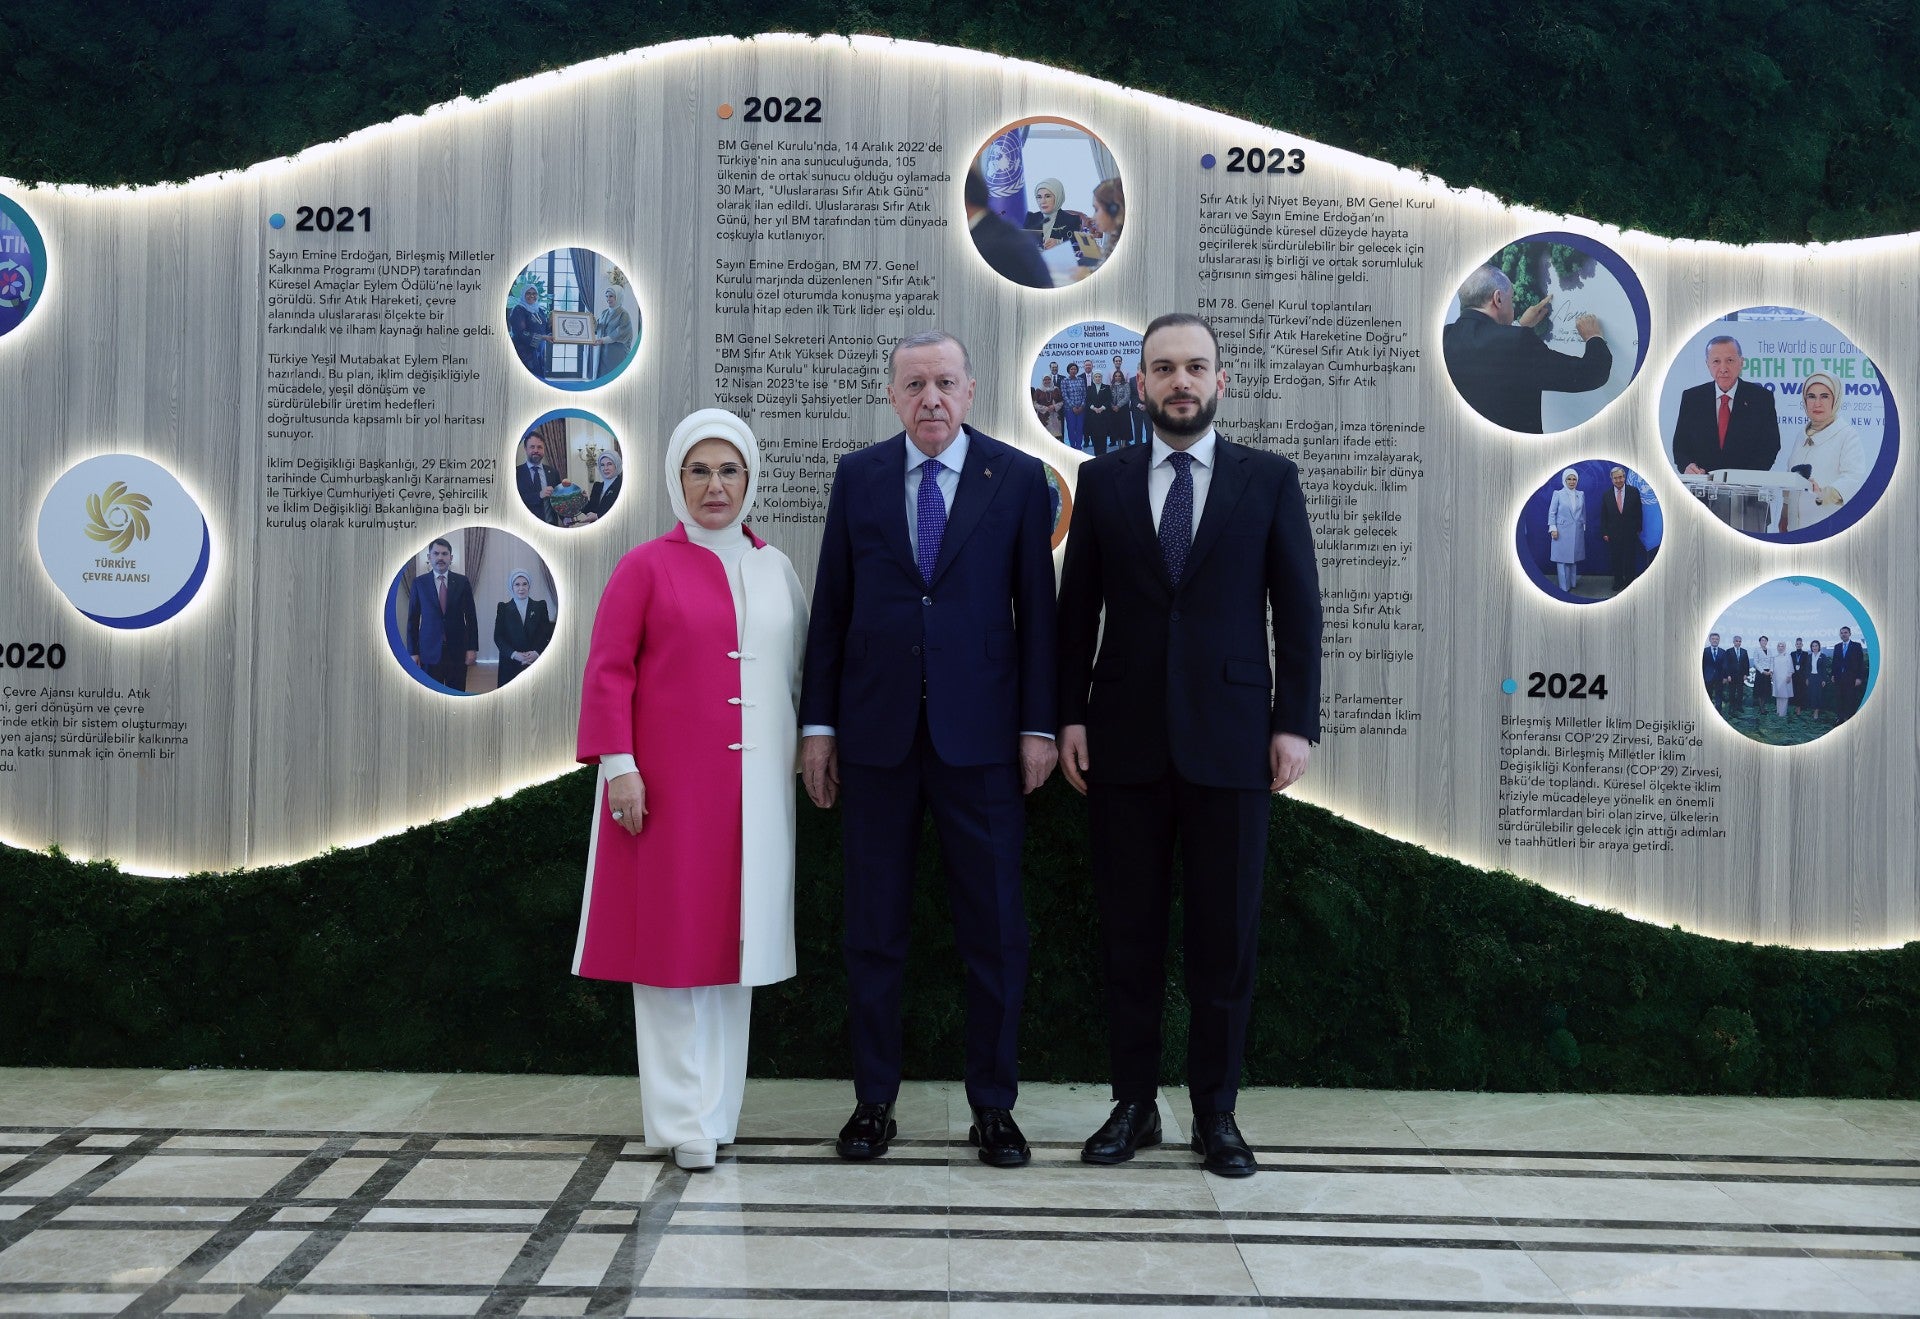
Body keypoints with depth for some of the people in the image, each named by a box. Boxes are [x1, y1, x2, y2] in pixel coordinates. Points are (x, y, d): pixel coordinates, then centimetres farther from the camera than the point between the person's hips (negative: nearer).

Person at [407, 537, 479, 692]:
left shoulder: (462, 582, 3)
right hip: (430, 650, -1)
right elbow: (413, 619, 4)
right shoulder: (419, 583, 2)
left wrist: (472, 648, 0)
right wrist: (412, 651, 0)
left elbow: (471, 617, 5)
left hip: (457, 650, 1)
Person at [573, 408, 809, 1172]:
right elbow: (607, 671, -3)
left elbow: (797, 670, 16)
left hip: (753, 783, 4)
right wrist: (618, 764, -11)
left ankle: (719, 1109, 19)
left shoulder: (776, 570, 12)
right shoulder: (646, 567, 1)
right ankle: (681, 1118, 6)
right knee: (671, 935, -1)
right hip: (669, 783, -4)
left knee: (735, 933, 8)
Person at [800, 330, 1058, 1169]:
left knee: (994, 929, 5)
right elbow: (831, 606, 7)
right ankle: (873, 1100, 22)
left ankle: (994, 1106, 19)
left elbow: (1036, 607, 2)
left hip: (980, 736, -1)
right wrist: (817, 723, 3)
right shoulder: (858, 476, 7)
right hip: (876, 733, 2)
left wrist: (1039, 724, -4)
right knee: (874, 929, 9)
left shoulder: (1018, 478, 2)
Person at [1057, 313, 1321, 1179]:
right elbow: (1077, 608, 8)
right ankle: (1133, 1104, 20)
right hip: (1125, 740, 1)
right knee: (1129, 932, 8)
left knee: (1226, 936, 5)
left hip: (1229, 740, -1)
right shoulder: (1103, 481, 8)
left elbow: (1297, 609, 2)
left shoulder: (1269, 480, 5)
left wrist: (1295, 723, -5)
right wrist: (1069, 716, 1)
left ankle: (1216, 1111, 18)